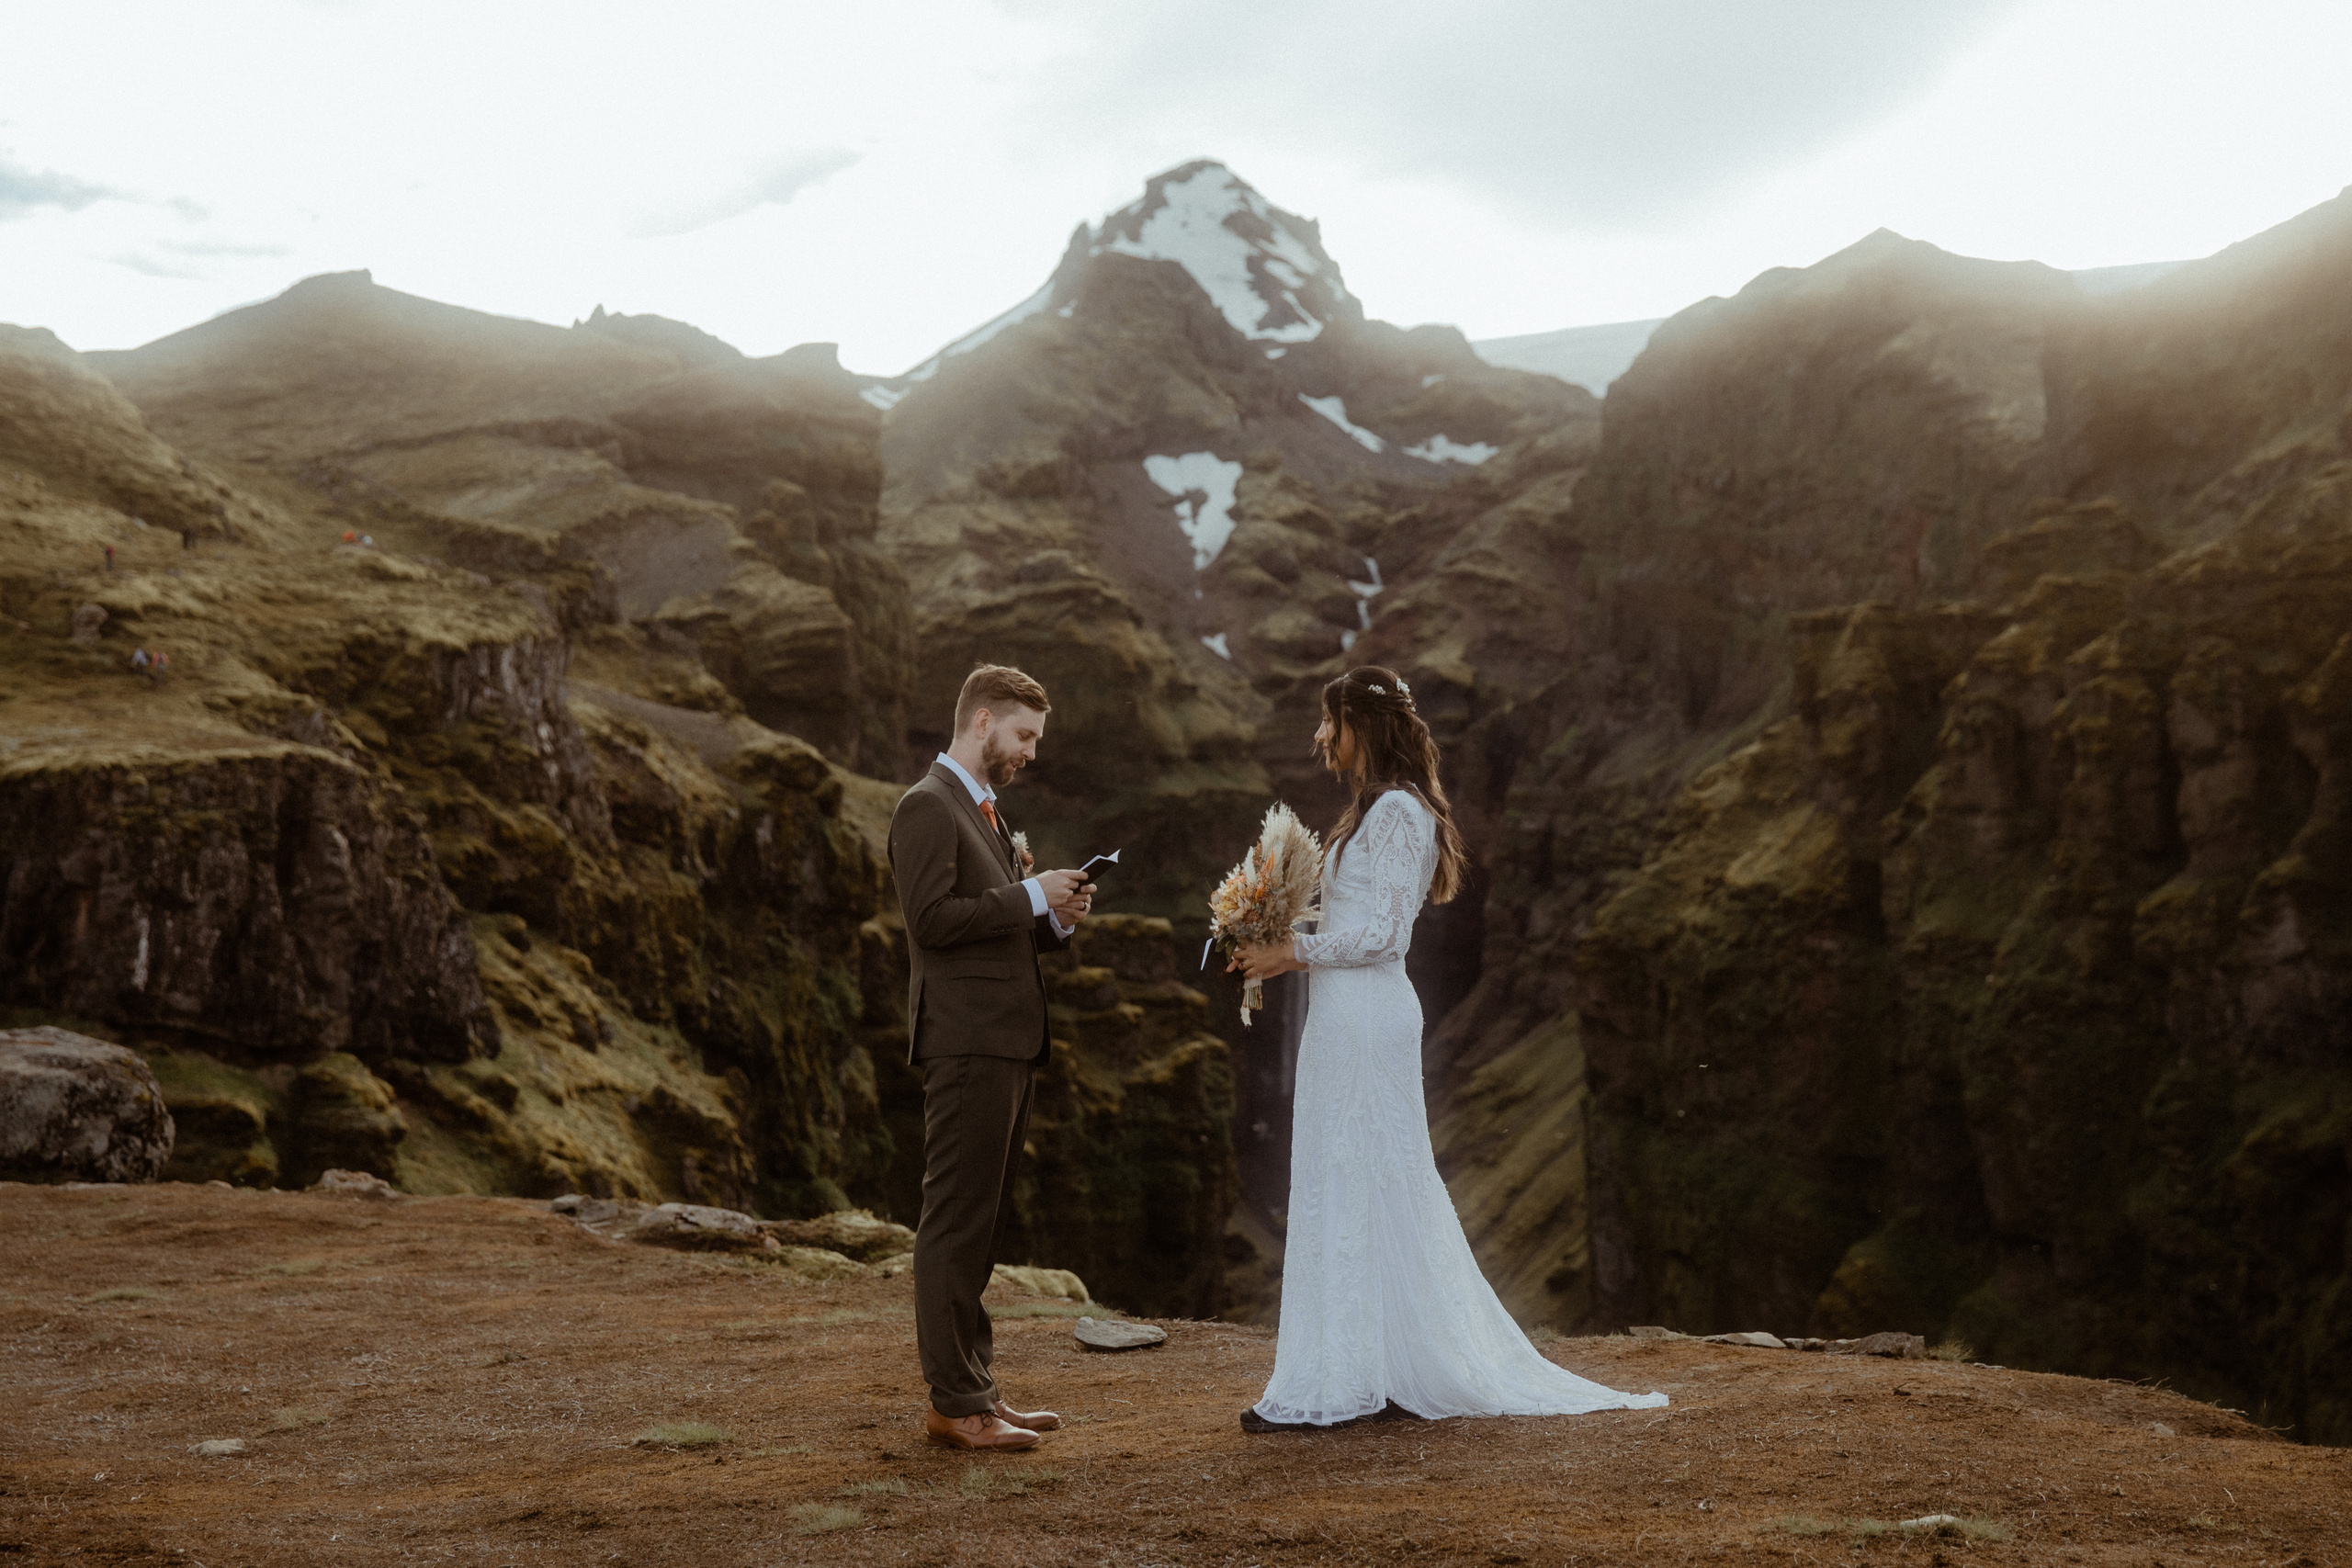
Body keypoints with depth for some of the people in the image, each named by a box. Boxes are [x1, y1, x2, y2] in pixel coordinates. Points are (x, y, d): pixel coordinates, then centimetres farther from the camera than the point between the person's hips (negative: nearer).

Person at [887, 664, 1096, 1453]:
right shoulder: (928, 806, -9)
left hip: (1005, 1044, 10)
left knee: (980, 1225, 13)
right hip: (966, 1044, -10)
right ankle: (954, 1404, -2)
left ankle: (974, 1390, 19)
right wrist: (1030, 895, -14)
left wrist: (1058, 917, 6)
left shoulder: (981, 810, 22)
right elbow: (934, 917, -20)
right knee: (956, 1225, -6)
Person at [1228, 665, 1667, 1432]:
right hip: (1349, 1018, 10)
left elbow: (1378, 933, -18)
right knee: (1376, 1195, 11)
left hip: (1364, 1020, -10)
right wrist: (1286, 950, 9)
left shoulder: (1395, 811, -13)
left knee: (1349, 1191, -5)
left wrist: (1293, 952, -12)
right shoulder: (1376, 809, 17)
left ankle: (1334, 1386, 1)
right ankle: (1393, 1374, 18)